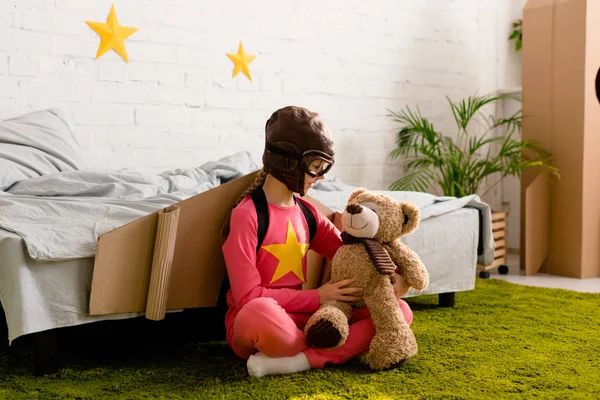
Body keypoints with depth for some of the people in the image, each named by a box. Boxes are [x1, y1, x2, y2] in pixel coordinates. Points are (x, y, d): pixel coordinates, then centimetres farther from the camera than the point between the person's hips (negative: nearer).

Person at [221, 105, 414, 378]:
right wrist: (316, 298, -16)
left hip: (300, 319, 8)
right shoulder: (246, 215, -11)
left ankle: (299, 361, -24)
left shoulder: (306, 212, 9)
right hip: (252, 324, -7)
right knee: (259, 313, -45)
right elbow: (248, 296, -15)